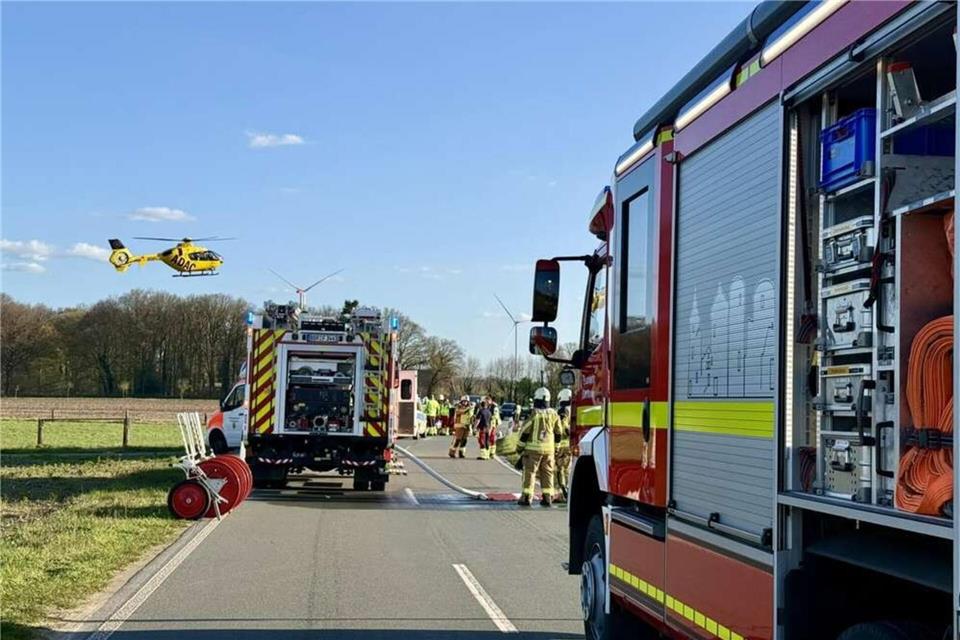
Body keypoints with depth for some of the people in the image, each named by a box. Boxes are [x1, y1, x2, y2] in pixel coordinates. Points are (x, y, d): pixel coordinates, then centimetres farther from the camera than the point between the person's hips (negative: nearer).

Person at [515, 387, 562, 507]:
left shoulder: (534, 414, -12)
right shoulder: (554, 414, 3)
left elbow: (525, 432, -8)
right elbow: (558, 433, 10)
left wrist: (519, 447, 3)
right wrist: (555, 447, 22)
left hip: (533, 448, -4)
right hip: (549, 449, 4)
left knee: (529, 472, 0)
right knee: (547, 473, 10)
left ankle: (526, 497, -4)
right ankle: (547, 497, 8)